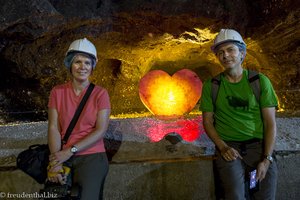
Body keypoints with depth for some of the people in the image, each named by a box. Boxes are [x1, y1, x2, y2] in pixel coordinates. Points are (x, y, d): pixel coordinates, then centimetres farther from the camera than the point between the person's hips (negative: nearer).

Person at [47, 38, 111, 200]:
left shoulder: (100, 93, -1)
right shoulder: (57, 92, 5)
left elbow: (101, 130, -7)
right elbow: (53, 128, -3)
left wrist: (70, 151, -14)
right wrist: (56, 162, -14)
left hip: (92, 157, -1)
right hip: (63, 157, 2)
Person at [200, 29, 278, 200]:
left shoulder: (261, 81, 4)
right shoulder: (211, 86, 6)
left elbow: (271, 123, 0)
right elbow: (208, 122, 6)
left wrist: (267, 159, -11)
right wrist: (223, 147, -10)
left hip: (259, 145, 1)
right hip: (228, 147, 0)